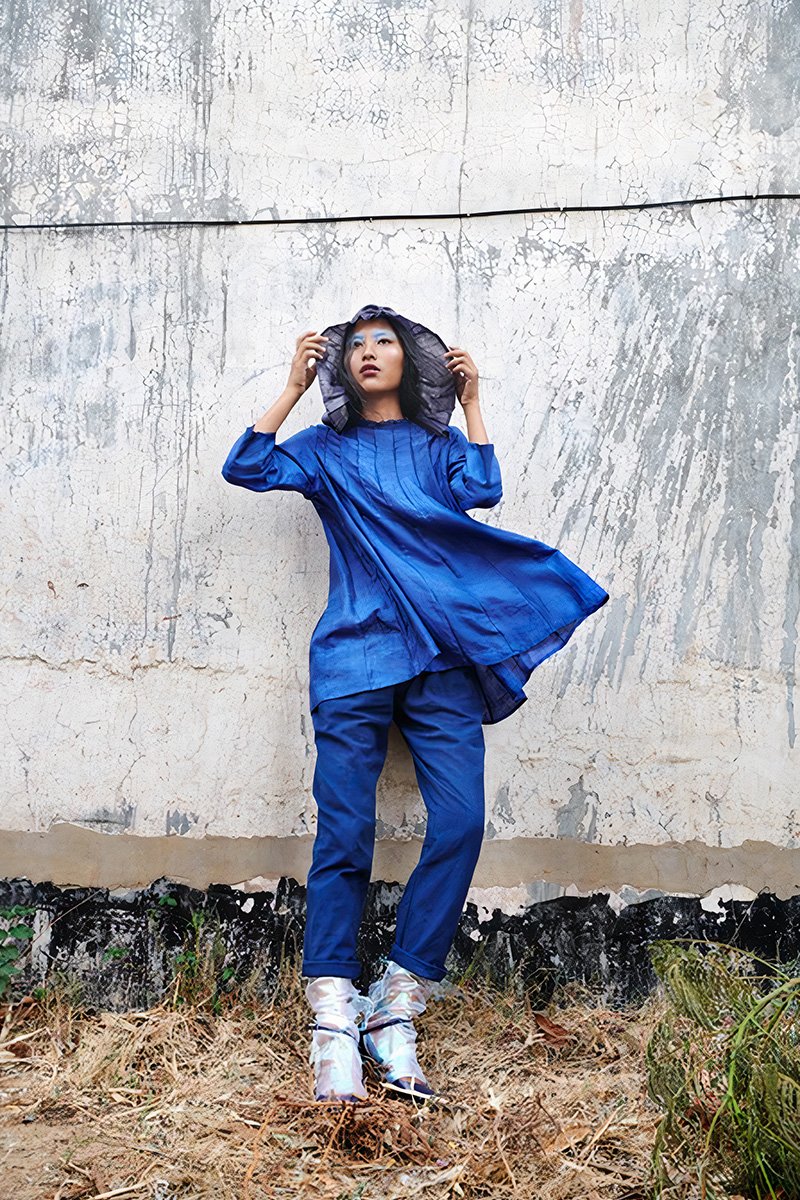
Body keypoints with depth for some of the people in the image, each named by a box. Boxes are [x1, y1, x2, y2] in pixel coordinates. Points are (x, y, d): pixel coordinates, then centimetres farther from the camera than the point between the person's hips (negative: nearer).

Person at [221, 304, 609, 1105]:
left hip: (443, 656, 1)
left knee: (460, 821, -14)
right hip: (354, 656, -1)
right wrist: (294, 386, 7)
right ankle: (333, 1026, -8)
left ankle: (394, 1009, -5)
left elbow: (484, 490, 2)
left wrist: (471, 402, 10)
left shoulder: (440, 445, 21)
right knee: (343, 835, -9)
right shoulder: (326, 450, 19)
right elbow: (245, 468, 3)